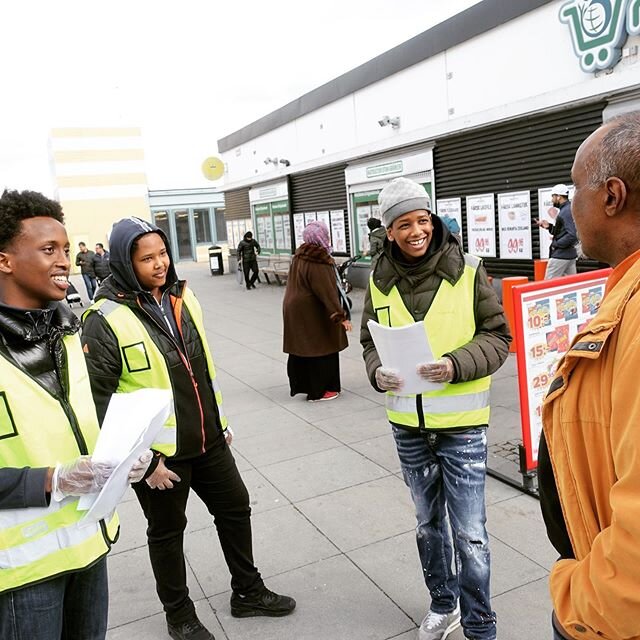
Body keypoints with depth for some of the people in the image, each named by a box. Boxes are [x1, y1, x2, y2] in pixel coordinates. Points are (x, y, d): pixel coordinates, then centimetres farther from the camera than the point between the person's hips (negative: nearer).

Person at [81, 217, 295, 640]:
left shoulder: (181, 297, 3)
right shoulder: (106, 318, -18)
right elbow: (99, 400, -18)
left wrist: (221, 420, 16)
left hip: (207, 439, 6)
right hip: (158, 451, -6)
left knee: (236, 508, 17)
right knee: (167, 532, 14)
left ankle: (248, 592, 39)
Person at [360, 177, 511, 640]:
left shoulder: (467, 271, -11)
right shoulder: (380, 281, -2)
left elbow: (498, 336, -7)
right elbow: (371, 340, 7)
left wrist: (455, 365, -24)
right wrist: (377, 371, -14)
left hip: (462, 426, -3)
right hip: (408, 426, 4)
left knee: (470, 534, 4)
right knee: (428, 523, 22)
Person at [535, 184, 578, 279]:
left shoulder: (566, 211, -16)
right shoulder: (566, 209, 14)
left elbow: (572, 235, -25)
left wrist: (556, 244, -16)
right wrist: (549, 227, 7)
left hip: (560, 255, -10)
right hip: (570, 254, 10)